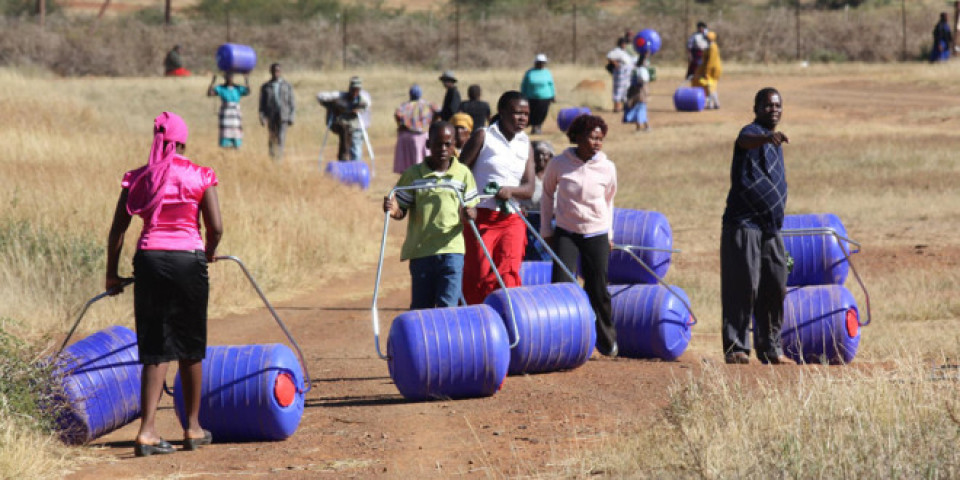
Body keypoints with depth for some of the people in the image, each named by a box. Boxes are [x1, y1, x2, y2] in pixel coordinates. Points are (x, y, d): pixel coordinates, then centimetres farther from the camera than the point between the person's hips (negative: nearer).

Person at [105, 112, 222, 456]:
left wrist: (112, 274, 16)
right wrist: (209, 254, 17)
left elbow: (117, 230, 6)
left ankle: (148, 431, -9)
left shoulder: (138, 178, 7)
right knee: (190, 347, 13)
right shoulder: (200, 176, 1)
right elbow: (216, 228, -4)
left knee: (155, 349, 4)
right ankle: (193, 429, 22)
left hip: (149, 260, 2)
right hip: (187, 260, -2)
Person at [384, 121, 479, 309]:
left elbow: (472, 208, 7)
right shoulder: (413, 174, 3)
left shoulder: (463, 174, 5)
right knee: (420, 308, 8)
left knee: (448, 306, -8)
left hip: (452, 250, -1)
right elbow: (402, 210, 6)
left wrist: (468, 214, -17)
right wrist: (393, 210, -17)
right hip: (420, 251, 1)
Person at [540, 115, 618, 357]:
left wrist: (609, 234, 13)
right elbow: (547, 194, 9)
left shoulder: (607, 168, -4)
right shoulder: (559, 164, -8)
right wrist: (546, 229, 9)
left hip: (596, 235, 1)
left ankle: (608, 341, 26)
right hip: (566, 233, -1)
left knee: (598, 290, 6)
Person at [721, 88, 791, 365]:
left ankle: (770, 348, 16)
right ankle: (735, 347, -8)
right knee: (744, 286, -10)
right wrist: (767, 137, -55)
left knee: (775, 288, 8)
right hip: (744, 224, -8)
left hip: (771, 227, 8)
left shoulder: (775, 143, 20)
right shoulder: (753, 132, -8)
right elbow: (746, 141, -35)